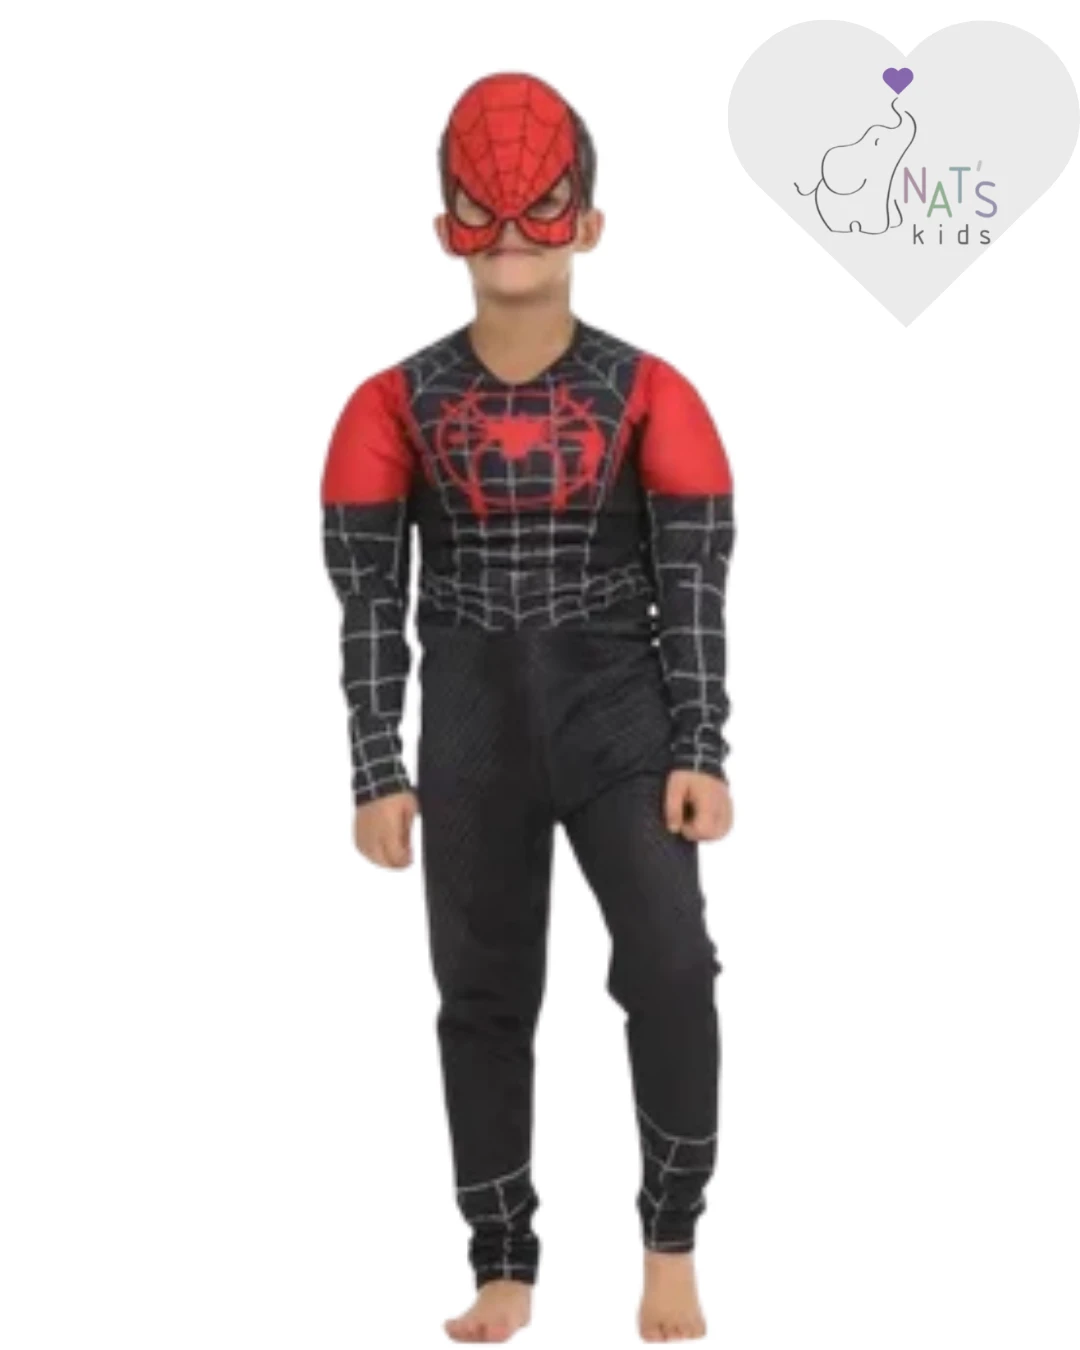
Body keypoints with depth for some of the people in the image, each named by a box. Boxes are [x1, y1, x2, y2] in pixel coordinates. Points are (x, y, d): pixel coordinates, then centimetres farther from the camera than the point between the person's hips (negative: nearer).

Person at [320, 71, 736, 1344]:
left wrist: (702, 753, -9)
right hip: (473, 717, 2)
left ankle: (670, 1242, 1)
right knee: (482, 996, 5)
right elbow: (372, 597, 0)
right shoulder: (401, 403, -2)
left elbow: (693, 586, -2)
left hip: (619, 701, -1)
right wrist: (379, 772, -4)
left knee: (672, 963, -18)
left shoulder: (644, 393, -4)